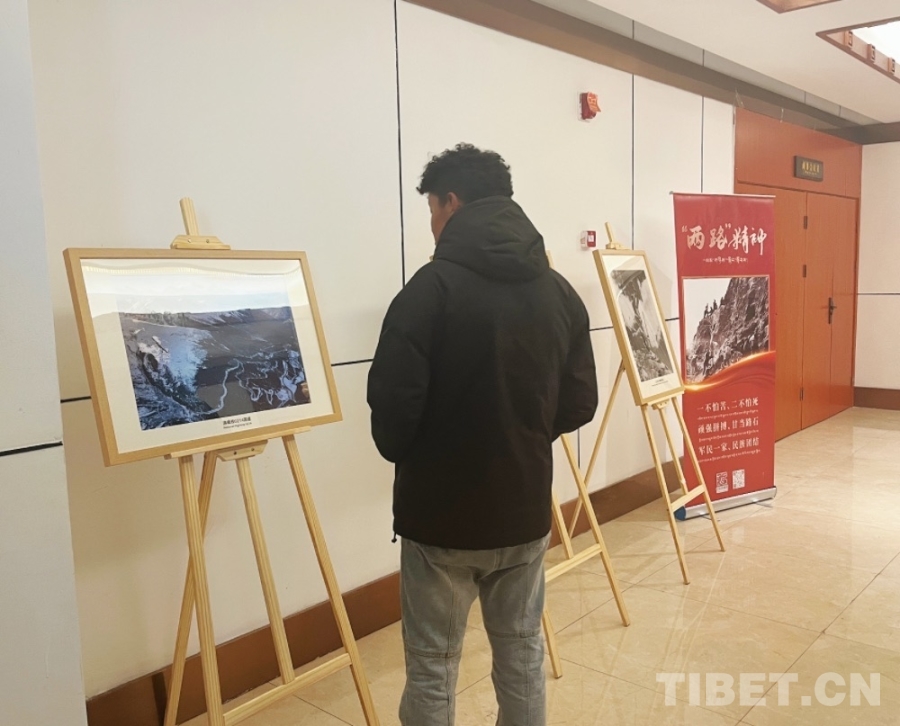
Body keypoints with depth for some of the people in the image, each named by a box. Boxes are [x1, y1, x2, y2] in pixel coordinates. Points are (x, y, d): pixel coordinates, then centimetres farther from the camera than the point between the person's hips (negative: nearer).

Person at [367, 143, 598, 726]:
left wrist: (403, 454, 3)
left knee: (432, 668, 11)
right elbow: (580, 405, 5)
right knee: (523, 655, 21)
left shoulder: (433, 286, -16)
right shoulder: (560, 292, 2)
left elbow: (393, 402, -18)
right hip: (526, 511, 5)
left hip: (441, 514, -5)